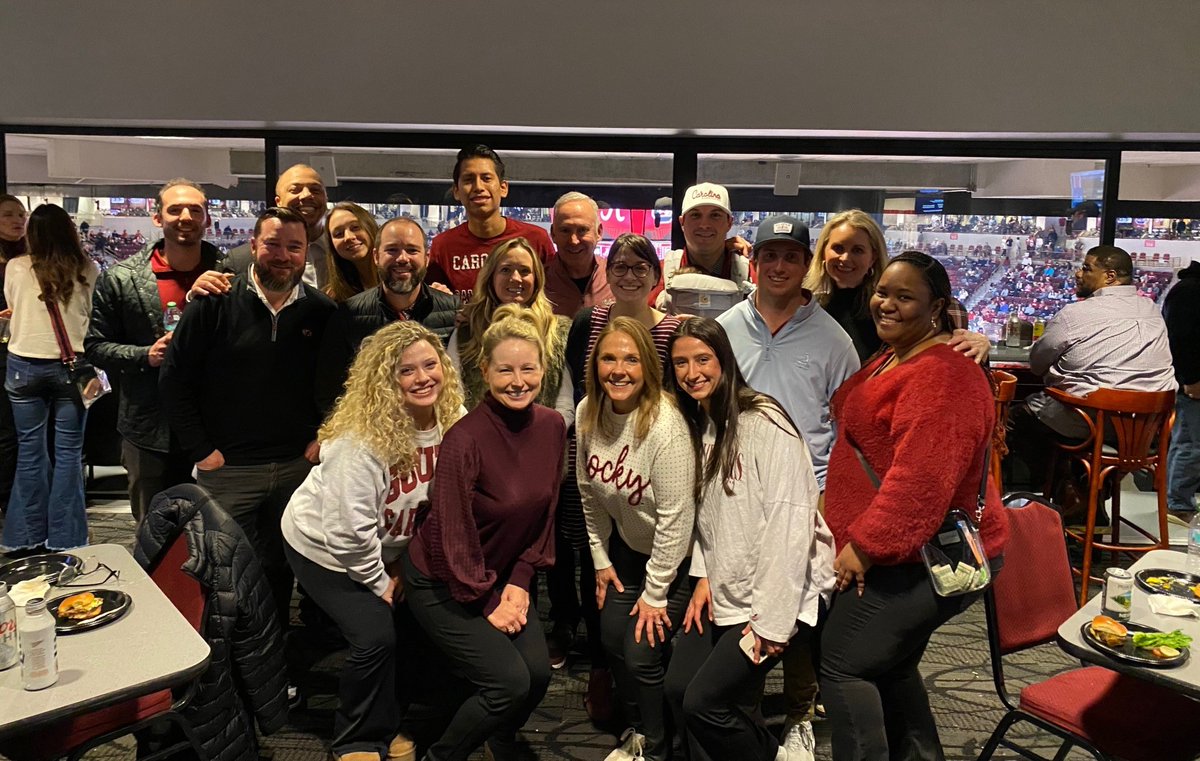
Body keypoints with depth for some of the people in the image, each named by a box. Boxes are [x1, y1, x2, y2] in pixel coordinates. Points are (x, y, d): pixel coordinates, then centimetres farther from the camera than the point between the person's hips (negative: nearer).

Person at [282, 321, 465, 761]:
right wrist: (379, 584, -15)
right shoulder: (362, 438, -32)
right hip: (325, 547, -6)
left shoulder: (454, 423, -14)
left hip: (389, 546, 6)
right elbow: (350, 528, -27)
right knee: (375, 635, -17)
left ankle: (386, 724, 24)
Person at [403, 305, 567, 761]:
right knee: (510, 681, -13)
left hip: (508, 577, 6)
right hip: (442, 585, -5)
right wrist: (489, 604, -13)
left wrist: (520, 580, -3)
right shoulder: (465, 439, -27)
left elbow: (544, 510, 2)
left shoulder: (552, 426, -8)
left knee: (539, 672, -5)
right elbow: (452, 536, -22)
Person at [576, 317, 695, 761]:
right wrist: (601, 559, 7)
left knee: (642, 651, -6)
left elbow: (675, 516, -25)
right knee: (613, 638, 9)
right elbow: (589, 494, 3)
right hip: (627, 546, 6)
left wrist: (655, 593, -17)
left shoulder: (666, 426, -30)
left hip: (675, 555, -6)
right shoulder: (588, 414, -10)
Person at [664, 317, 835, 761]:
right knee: (677, 688, -1)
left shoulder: (764, 424, -17)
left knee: (703, 702, -11)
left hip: (778, 594, -7)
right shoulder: (695, 426, 9)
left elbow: (788, 524, -20)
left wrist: (771, 620, -19)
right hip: (725, 591, 8)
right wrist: (704, 577, 3)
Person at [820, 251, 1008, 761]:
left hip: (924, 557, -10)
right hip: (904, 551, 10)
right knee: (891, 664, 20)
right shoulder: (895, 358, 13)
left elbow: (921, 477, -28)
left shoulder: (939, 374, -21)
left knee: (840, 663, -4)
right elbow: (867, 442, 26)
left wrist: (865, 545, -23)